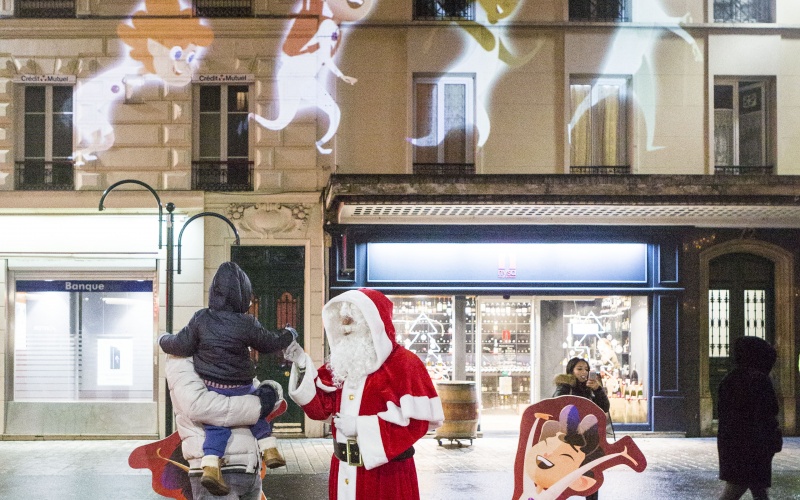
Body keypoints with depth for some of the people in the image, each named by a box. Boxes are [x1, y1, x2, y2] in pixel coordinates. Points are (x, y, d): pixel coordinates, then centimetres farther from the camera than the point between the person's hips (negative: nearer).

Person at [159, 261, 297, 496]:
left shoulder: (200, 319, -7)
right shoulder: (247, 324, -13)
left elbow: (182, 346, -1)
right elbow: (270, 342, 0)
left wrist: (164, 340, 20)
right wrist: (289, 335, 20)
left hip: (210, 388, 2)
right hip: (240, 388, -2)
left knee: (217, 424, 6)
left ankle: (210, 465, -11)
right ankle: (269, 448, 20)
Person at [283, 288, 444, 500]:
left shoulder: (404, 363, -8)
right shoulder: (342, 363, 11)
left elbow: (418, 420, -16)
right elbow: (320, 408, 7)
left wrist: (361, 426, -18)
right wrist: (302, 365, -5)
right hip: (344, 472, 6)